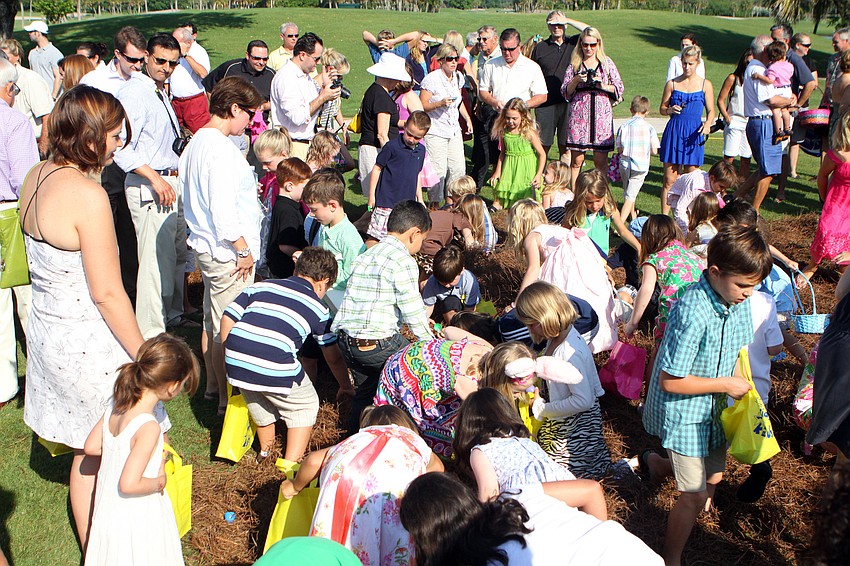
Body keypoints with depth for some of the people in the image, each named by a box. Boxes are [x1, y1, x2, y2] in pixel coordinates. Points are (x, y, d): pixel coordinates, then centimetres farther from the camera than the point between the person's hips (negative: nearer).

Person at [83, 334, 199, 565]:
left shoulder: (116, 408, -6)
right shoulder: (149, 427, -30)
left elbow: (91, 447, 8)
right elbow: (129, 484, -31)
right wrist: (159, 482, -14)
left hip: (107, 511, 8)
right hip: (137, 524, -8)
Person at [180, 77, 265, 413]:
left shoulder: (197, 141, 11)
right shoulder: (220, 148, -21)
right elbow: (222, 209, -25)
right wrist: (243, 249, -18)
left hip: (206, 247, 11)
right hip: (227, 252, -11)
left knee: (212, 322, 21)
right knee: (228, 328, 0)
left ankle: (213, 385, 36)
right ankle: (228, 398, 10)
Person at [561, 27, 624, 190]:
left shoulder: (607, 63, 10)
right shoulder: (575, 64, 9)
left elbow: (619, 88, 8)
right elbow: (565, 92, 7)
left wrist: (603, 86, -10)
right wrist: (576, 80, -11)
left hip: (602, 115, 0)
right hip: (579, 114, 0)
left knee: (601, 161, -1)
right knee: (576, 160, -1)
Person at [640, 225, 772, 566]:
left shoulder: (739, 301, -7)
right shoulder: (693, 314, -32)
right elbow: (670, 381, -27)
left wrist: (741, 390, 1)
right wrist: (726, 384, -19)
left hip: (715, 409, 8)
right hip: (684, 413, -8)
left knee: (713, 477, 24)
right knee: (696, 497, 2)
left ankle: (657, 463, 51)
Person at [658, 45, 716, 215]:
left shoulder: (705, 85, 6)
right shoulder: (672, 84, 6)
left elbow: (711, 110, 7)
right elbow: (662, 109, 11)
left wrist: (708, 123, -14)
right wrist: (670, 110, -12)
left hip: (694, 134, 0)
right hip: (674, 132, 0)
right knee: (669, 180, 0)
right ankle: (664, 216, 6)